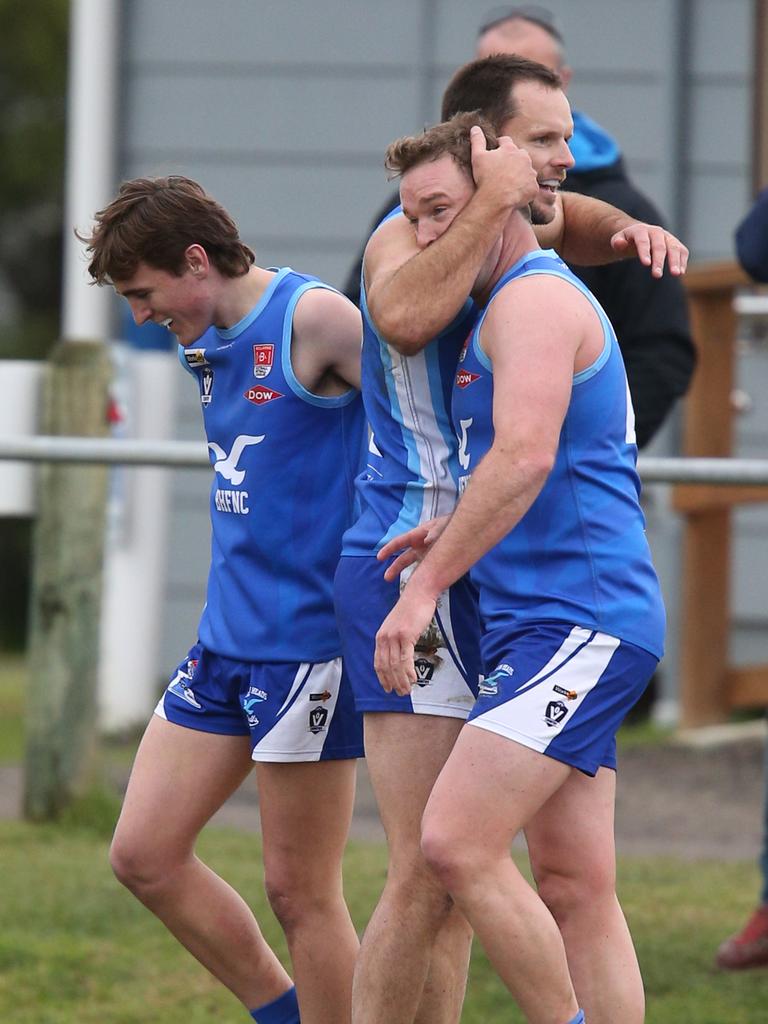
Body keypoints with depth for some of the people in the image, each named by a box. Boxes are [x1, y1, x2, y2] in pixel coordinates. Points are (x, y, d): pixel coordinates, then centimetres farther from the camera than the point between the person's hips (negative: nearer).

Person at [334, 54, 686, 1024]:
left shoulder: (505, 236, 14)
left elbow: (561, 218, 37)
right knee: (429, 871, -14)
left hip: (470, 580, 10)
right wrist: (494, 199, -29)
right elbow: (404, 316, -36)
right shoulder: (409, 234, -12)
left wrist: (629, 231, 14)